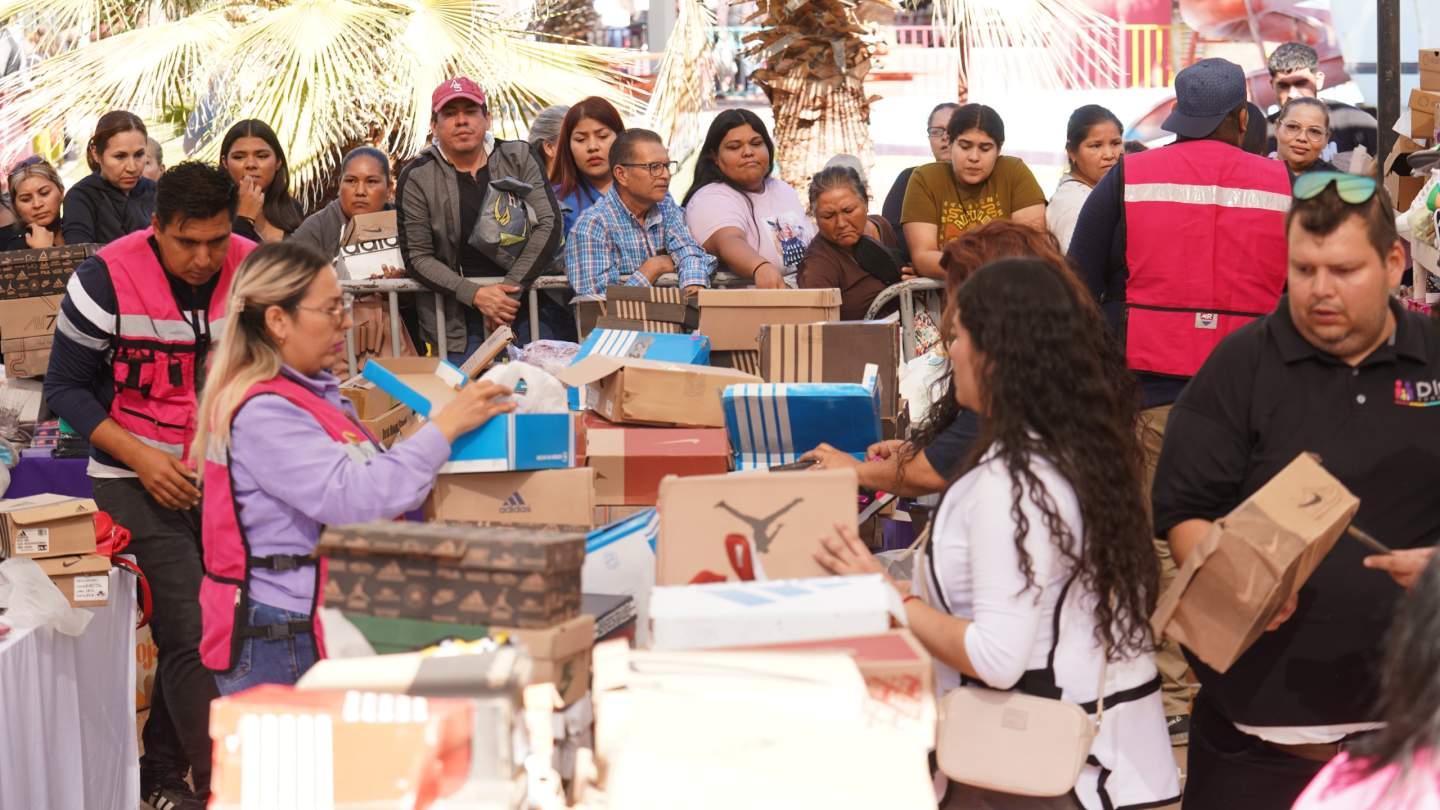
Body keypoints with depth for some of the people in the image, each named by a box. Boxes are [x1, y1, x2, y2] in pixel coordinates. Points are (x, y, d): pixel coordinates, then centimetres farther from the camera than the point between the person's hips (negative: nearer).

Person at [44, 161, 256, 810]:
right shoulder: (106, 281, -14)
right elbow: (66, 387, -6)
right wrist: (140, 456, -17)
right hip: (138, 481, -4)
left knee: (186, 633, 12)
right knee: (193, 634, -11)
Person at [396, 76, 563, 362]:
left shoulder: (518, 158, 6)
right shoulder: (417, 178, 1)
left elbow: (549, 224, -2)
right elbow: (417, 257, -3)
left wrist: (511, 288, -12)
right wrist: (475, 294, -16)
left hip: (531, 306, 1)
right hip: (460, 322, -1)